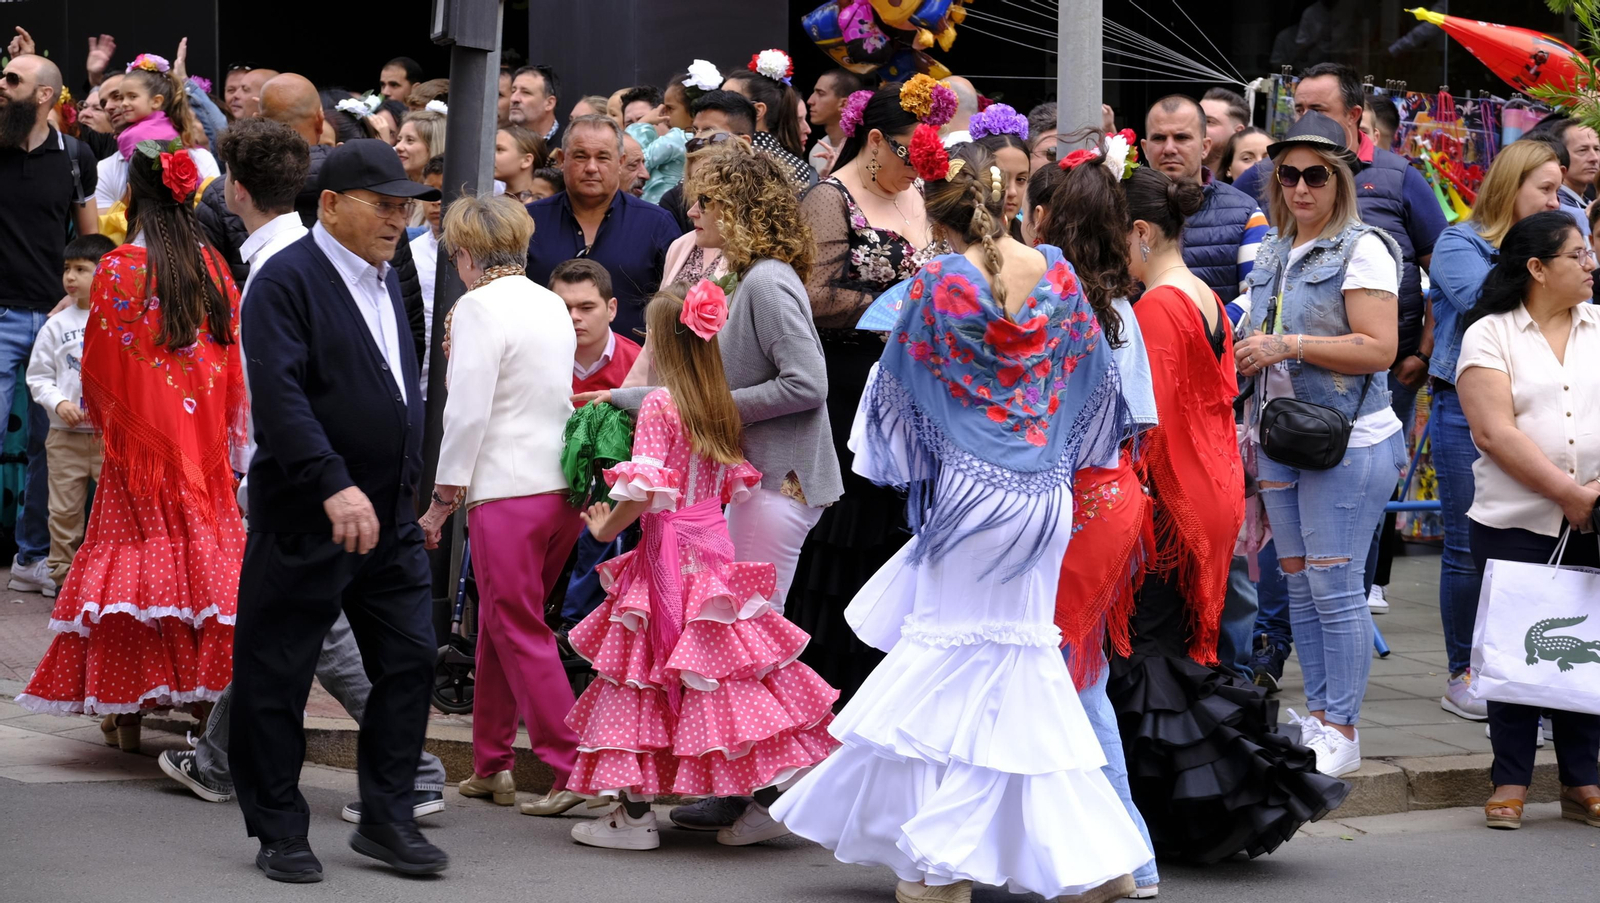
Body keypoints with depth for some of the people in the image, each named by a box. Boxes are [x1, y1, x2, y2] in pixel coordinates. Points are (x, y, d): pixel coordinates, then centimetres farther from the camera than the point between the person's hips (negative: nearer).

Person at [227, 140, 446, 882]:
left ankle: (386, 819, 15)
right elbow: (278, 397, -22)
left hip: (389, 515, 8)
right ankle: (279, 833, 11)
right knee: (277, 675, 1)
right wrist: (335, 486, -30)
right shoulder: (287, 280, -12)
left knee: (410, 661, 5)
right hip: (305, 516, -8)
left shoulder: (386, 279, 15)